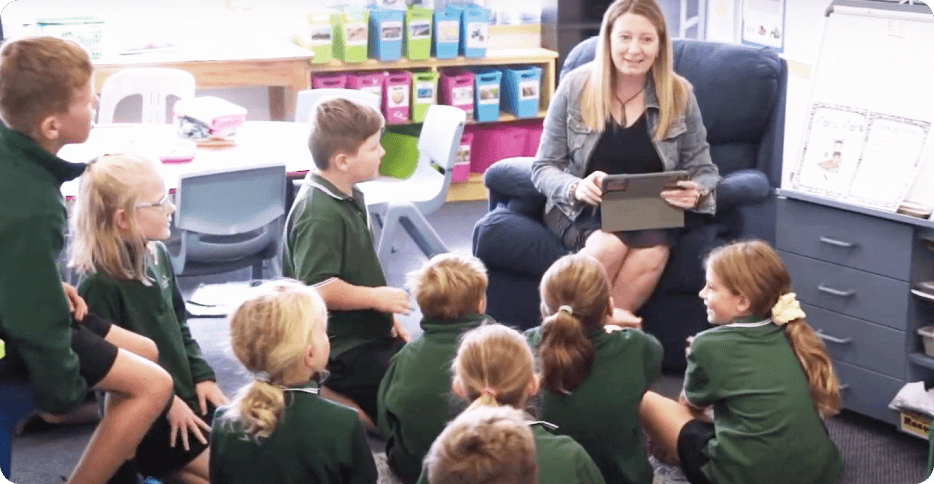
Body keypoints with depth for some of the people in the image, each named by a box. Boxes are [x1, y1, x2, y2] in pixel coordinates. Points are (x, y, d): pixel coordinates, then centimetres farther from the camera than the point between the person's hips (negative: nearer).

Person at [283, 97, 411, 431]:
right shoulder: (319, 216, -24)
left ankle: (330, 392, 12)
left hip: (369, 334, 10)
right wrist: (377, 297, -18)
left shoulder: (349, 197, 8)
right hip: (341, 349, -10)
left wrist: (387, 315, 14)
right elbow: (317, 288, -30)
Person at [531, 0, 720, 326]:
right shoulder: (575, 87, -3)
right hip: (583, 209, -1)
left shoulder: (680, 94, 0)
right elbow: (544, 167, 0)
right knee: (609, 244, -36)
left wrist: (697, 194, -17)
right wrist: (576, 187, -22)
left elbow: (703, 168, 8)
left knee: (652, 251, -34)